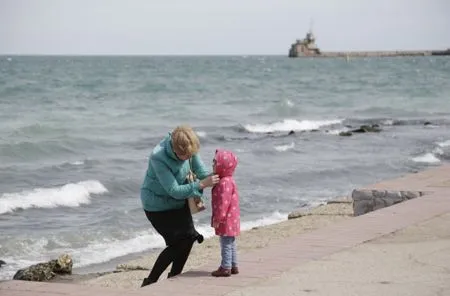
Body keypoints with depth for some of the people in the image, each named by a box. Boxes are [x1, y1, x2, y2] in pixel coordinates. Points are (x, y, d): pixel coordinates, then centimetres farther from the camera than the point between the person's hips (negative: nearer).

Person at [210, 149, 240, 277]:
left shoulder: (224, 183, -21)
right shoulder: (227, 180, 13)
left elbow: (223, 203, -25)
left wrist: (218, 219, -21)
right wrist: (218, 218, 23)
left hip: (226, 220, -10)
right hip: (231, 219, 10)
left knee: (226, 244, -5)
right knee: (230, 243, 16)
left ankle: (226, 267, -1)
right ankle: (233, 266, 22)